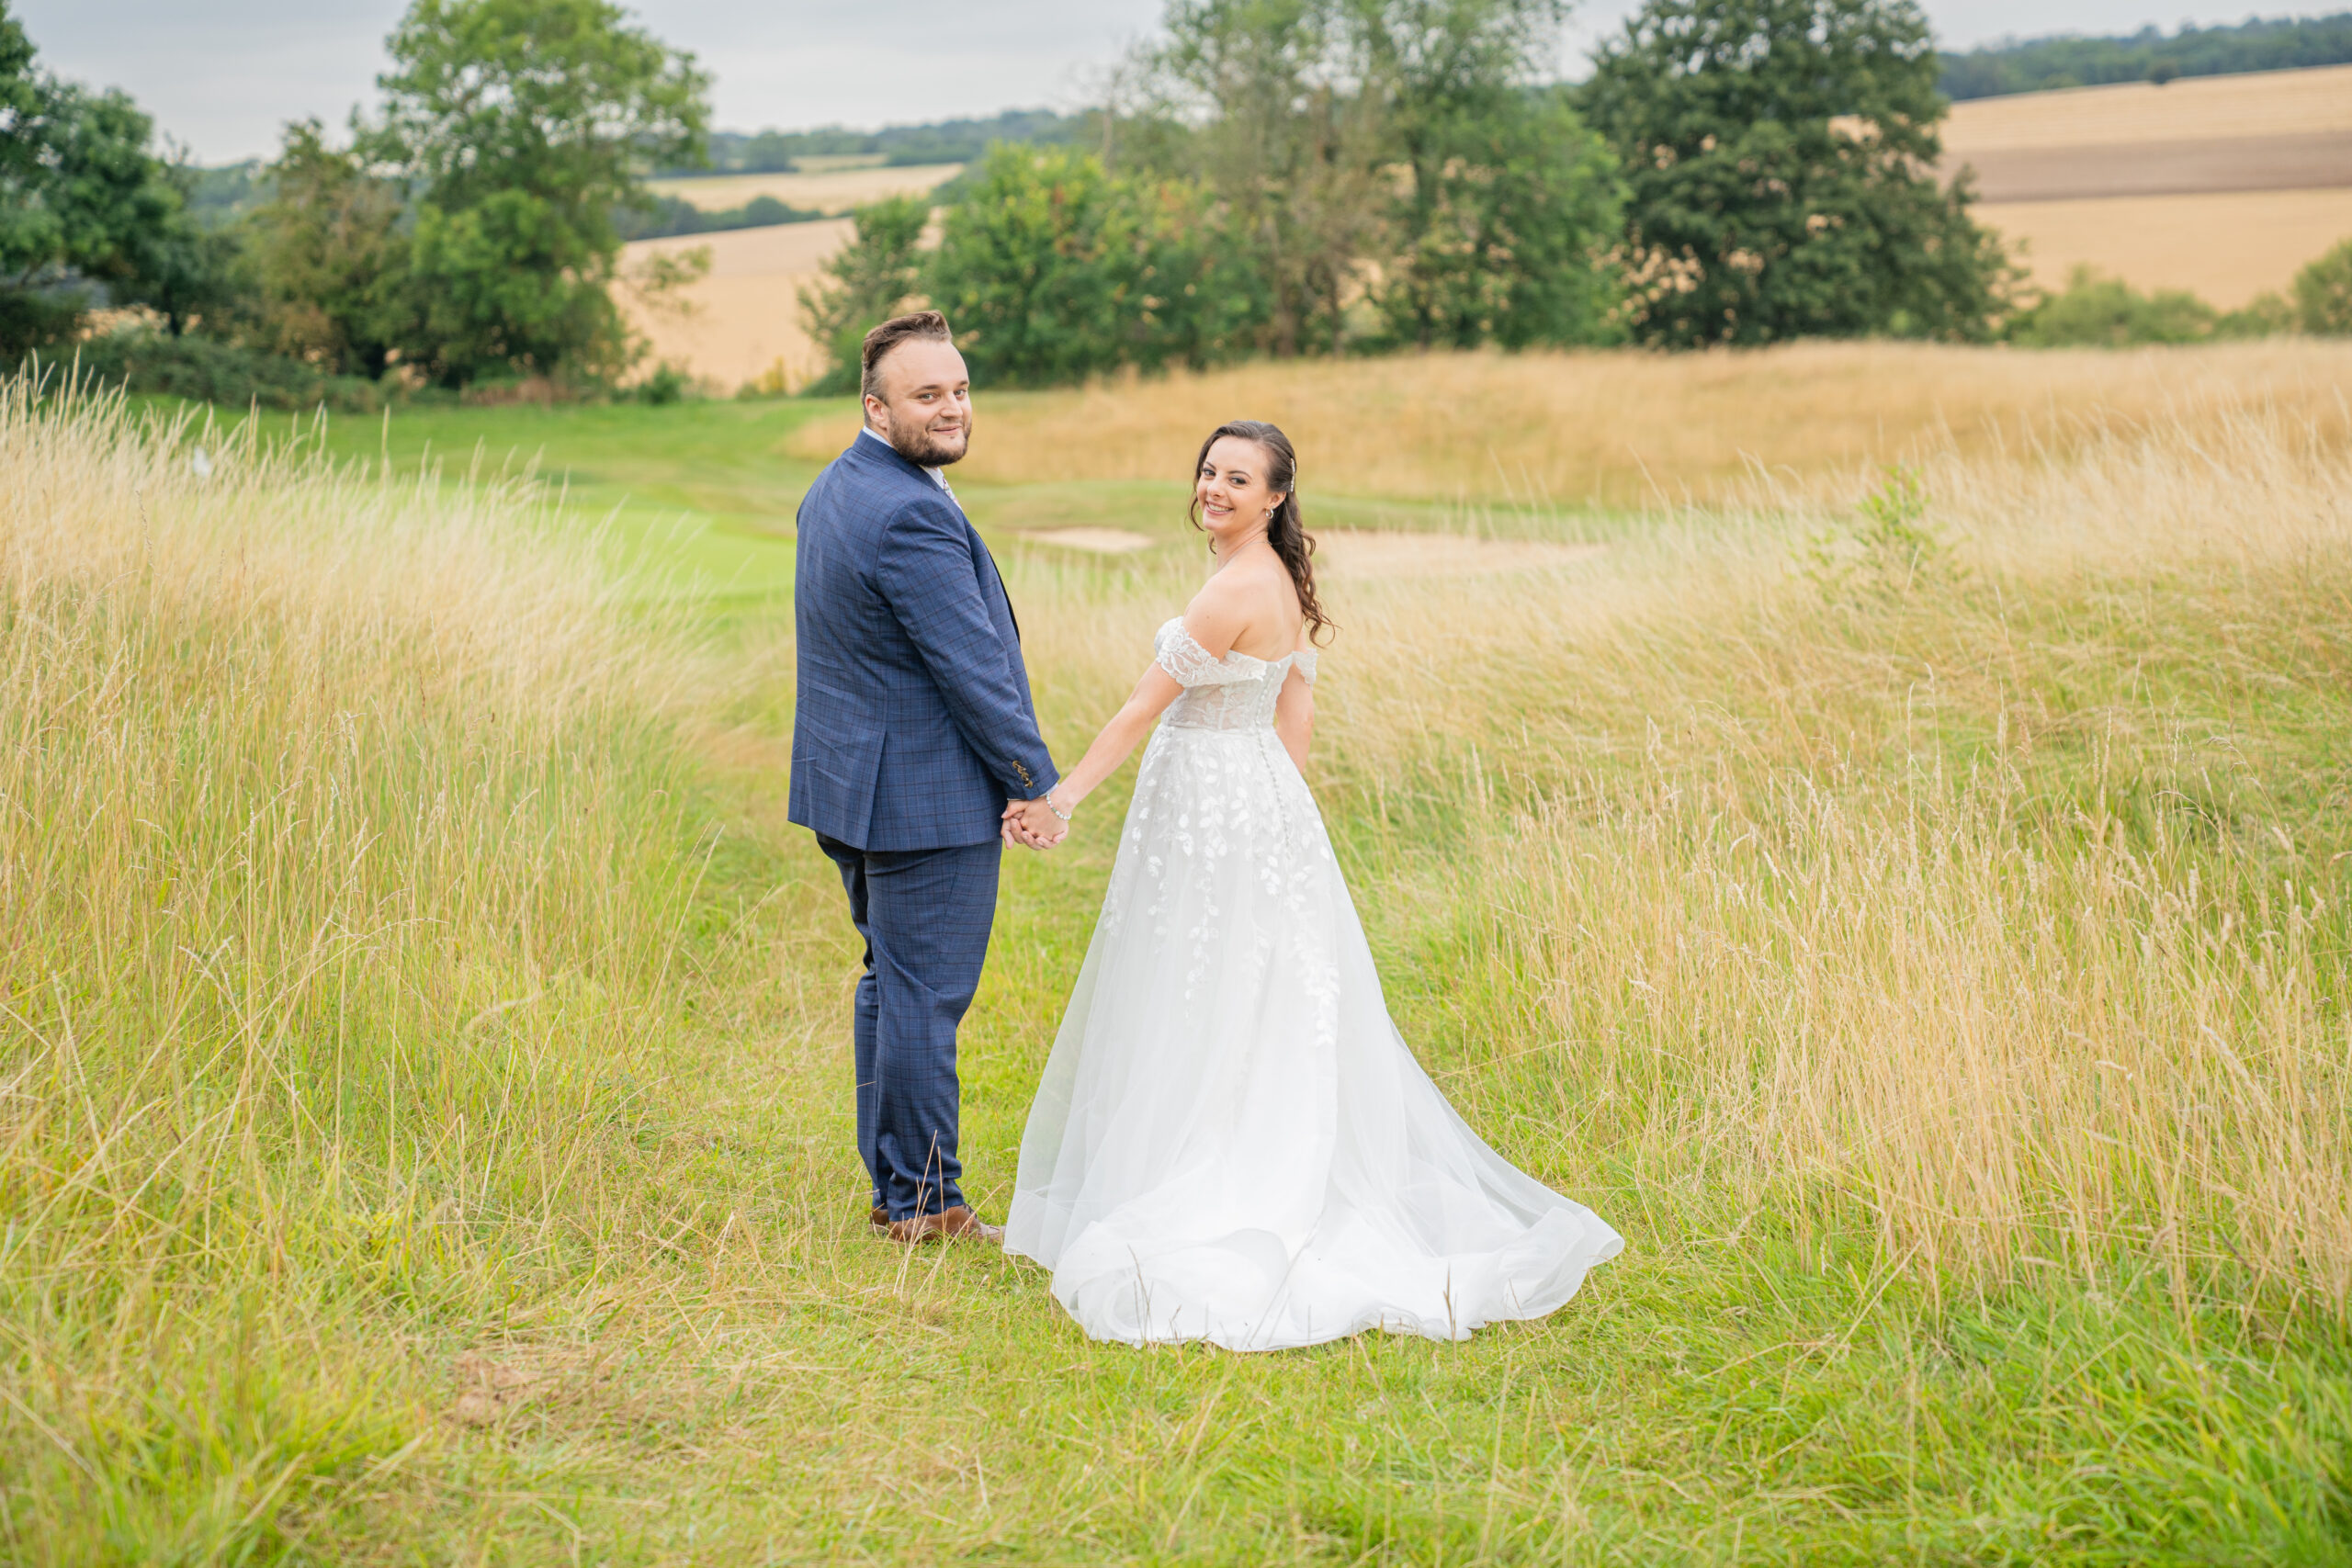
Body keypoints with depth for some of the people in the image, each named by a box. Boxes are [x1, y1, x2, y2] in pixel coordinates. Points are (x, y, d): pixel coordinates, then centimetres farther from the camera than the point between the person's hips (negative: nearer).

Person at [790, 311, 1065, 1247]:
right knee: (927, 997, 0)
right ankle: (925, 1204, 10)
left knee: (890, 982, 18)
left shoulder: (835, 488, 10)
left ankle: (893, 1189, 27)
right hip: (927, 793, -11)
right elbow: (973, 667, -21)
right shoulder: (912, 516, -23)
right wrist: (1036, 782, -11)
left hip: (855, 783, 11)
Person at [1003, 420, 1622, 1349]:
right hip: (1261, 798, 9)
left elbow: (1144, 707, -18)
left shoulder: (1237, 588, -20)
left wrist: (1063, 800, -14)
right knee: (1274, 1022, 14)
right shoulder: (1283, 584, 9)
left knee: (1196, 1019, -1)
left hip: (1211, 814, -9)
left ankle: (1192, 1215, 6)